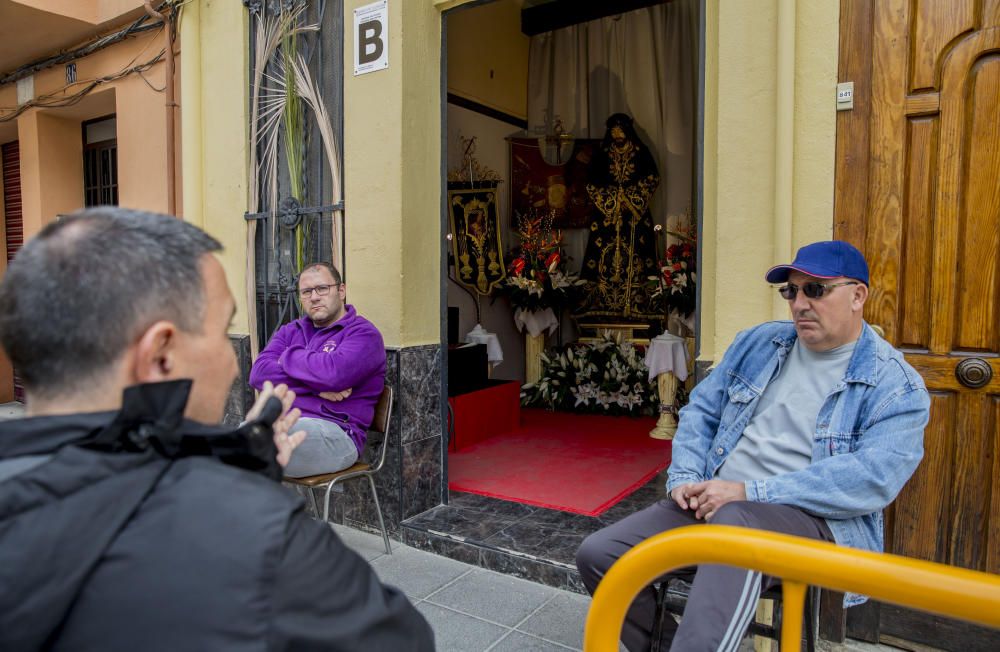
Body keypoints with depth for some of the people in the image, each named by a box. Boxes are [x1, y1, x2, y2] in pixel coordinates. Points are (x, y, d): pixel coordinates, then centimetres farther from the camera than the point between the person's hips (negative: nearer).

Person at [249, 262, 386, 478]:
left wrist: (290, 356, -1)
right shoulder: (290, 331, 20)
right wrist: (315, 385, -10)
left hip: (335, 433, -6)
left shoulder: (363, 333, 0)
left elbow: (334, 373, -20)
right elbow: (258, 373, 3)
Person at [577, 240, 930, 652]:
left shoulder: (896, 386, -2)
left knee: (735, 521, -41)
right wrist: (684, 478, -2)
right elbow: (702, 410, 16)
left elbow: (872, 477, -17)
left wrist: (749, 492, -21)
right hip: (713, 504, 6)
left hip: (813, 521, -5)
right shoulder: (757, 344, 14)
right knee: (598, 554, -11)